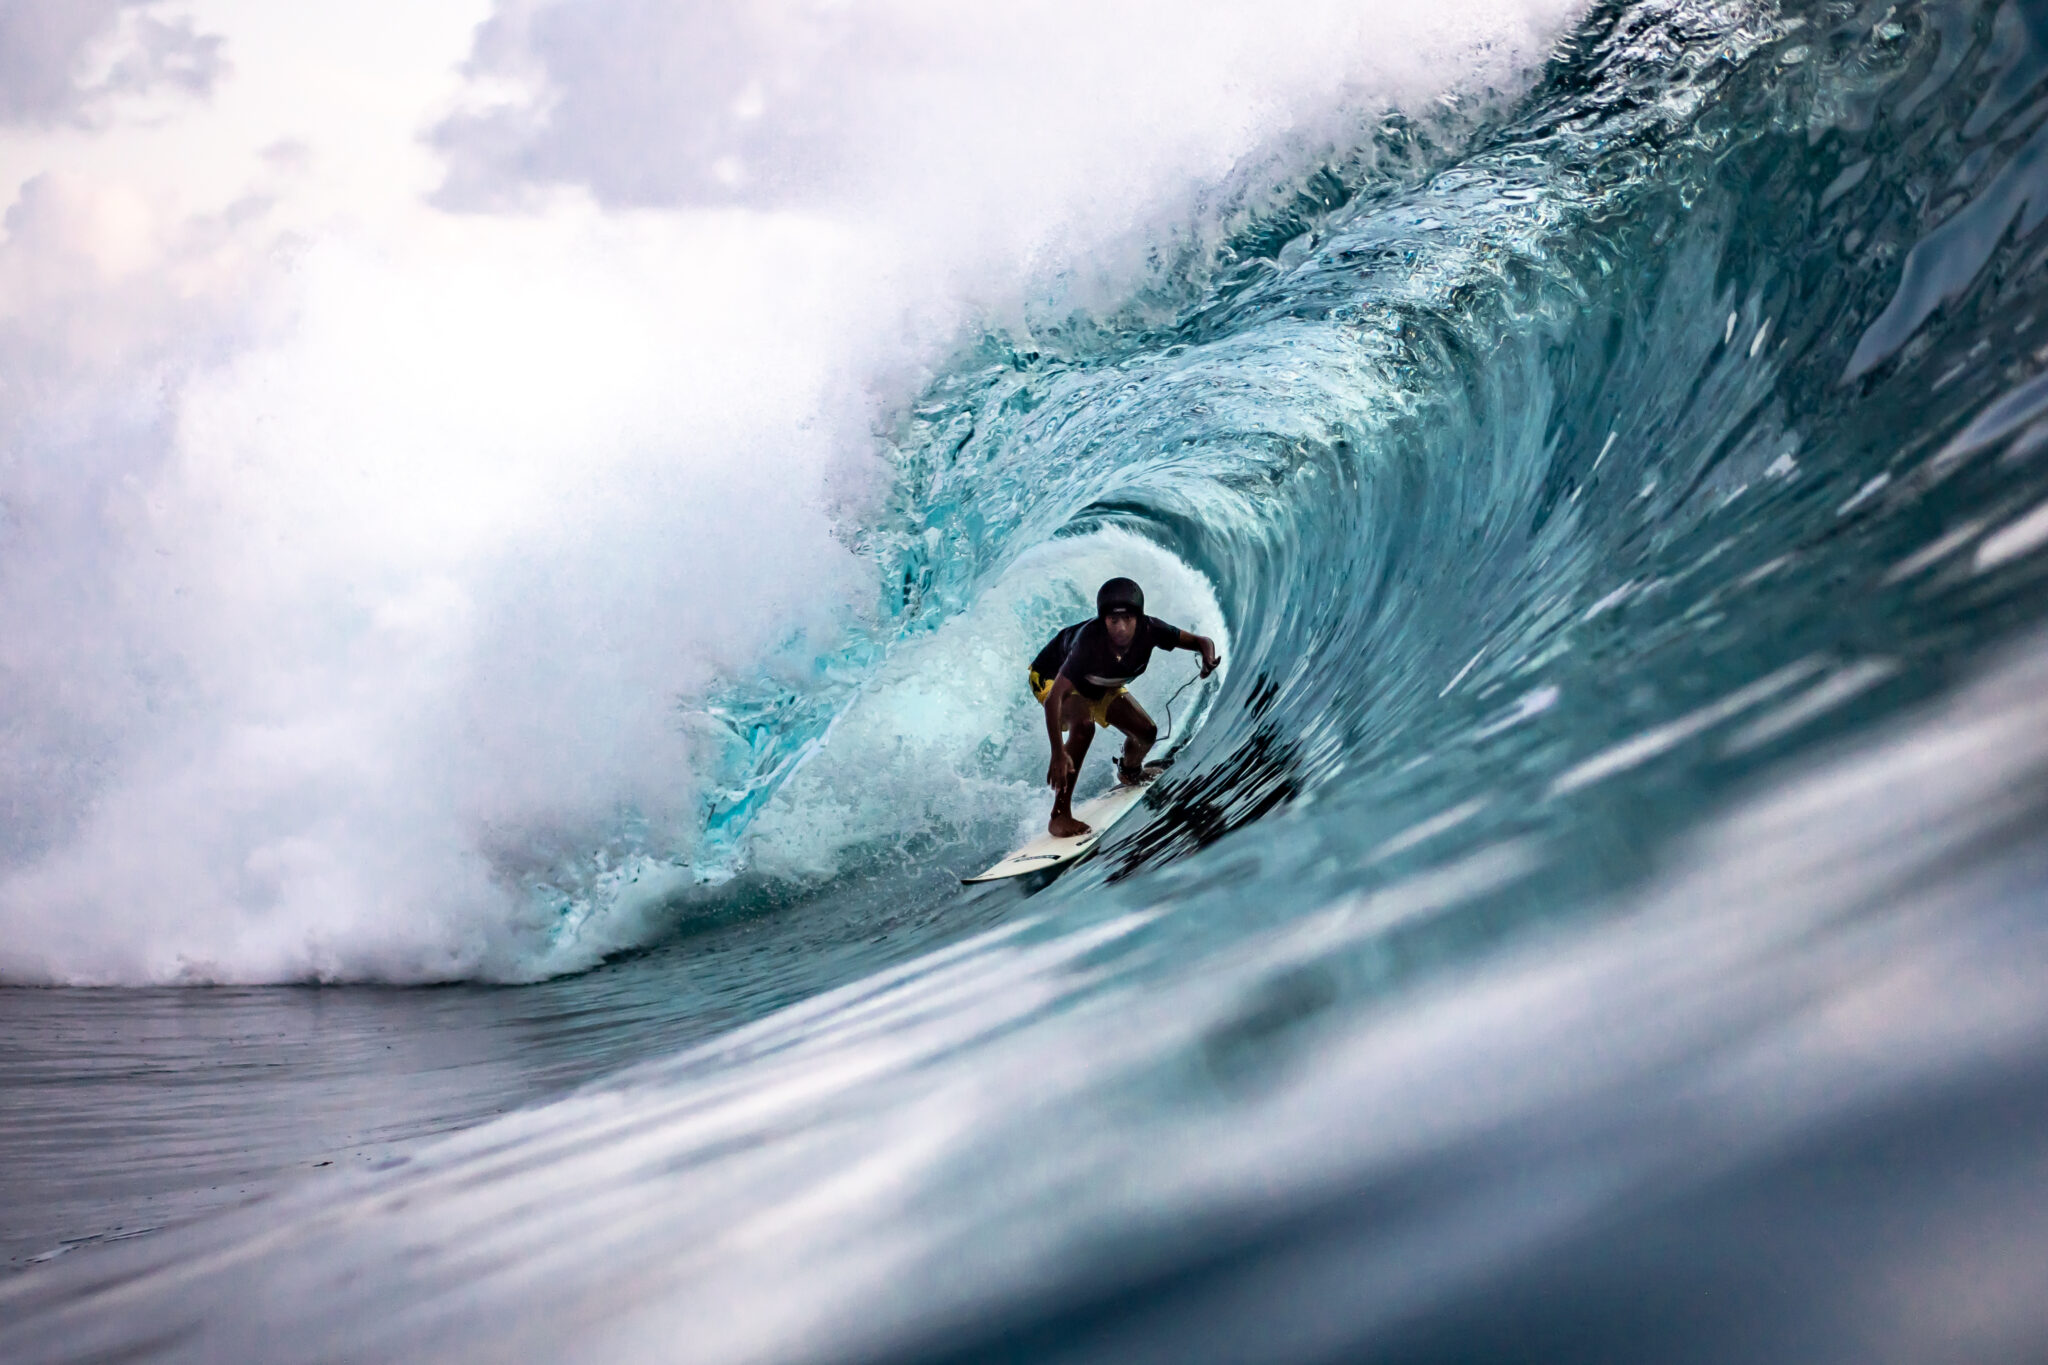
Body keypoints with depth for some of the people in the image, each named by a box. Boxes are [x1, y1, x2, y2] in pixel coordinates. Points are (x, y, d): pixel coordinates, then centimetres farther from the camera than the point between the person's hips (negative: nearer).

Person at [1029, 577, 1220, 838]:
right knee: (1083, 725, -33)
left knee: (1147, 732, -3)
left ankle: (1129, 770, 35)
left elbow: (1201, 641, -18)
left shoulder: (1148, 630, -31)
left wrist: (1208, 659, -43)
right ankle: (1060, 815, -28)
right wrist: (1058, 754, -55)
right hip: (1052, 678, -5)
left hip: (1100, 685, 6)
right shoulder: (1090, 640, -43)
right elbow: (1054, 697, -47)